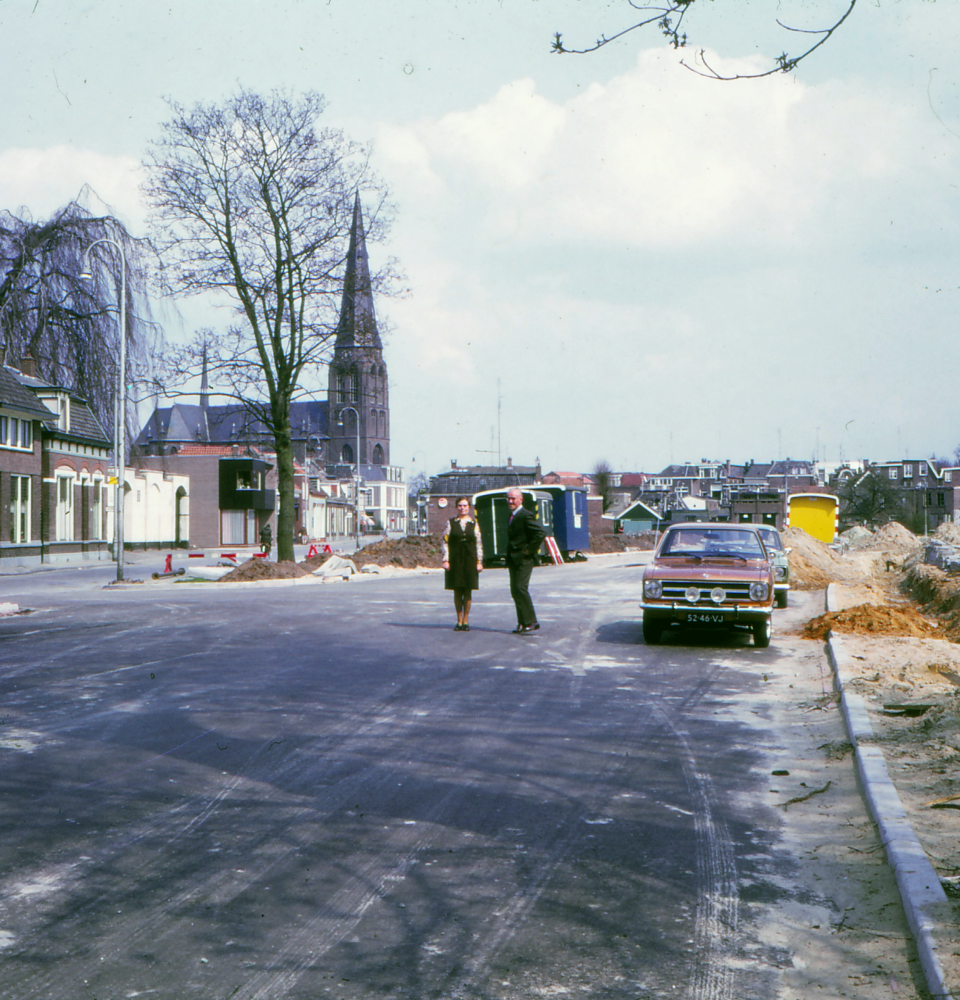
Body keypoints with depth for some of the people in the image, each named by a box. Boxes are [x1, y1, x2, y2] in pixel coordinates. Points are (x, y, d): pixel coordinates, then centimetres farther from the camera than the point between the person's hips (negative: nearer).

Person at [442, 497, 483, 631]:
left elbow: (479, 544, 6)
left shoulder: (474, 524, 8)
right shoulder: (451, 523, 6)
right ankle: (459, 621, 11)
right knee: (457, 591, 2)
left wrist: (479, 562, 0)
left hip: (469, 559, 0)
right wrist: (445, 560, -5)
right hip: (455, 559, 0)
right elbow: (445, 542, 3)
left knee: (467, 591, 1)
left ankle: (466, 620, 10)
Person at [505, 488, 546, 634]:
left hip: (524, 559, -9)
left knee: (521, 588, -14)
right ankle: (522, 623, 11)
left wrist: (530, 549, -17)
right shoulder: (512, 516, 17)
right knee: (515, 591, 7)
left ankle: (530, 622, -7)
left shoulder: (526, 516, -13)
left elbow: (541, 532, -23)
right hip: (514, 560, 9)